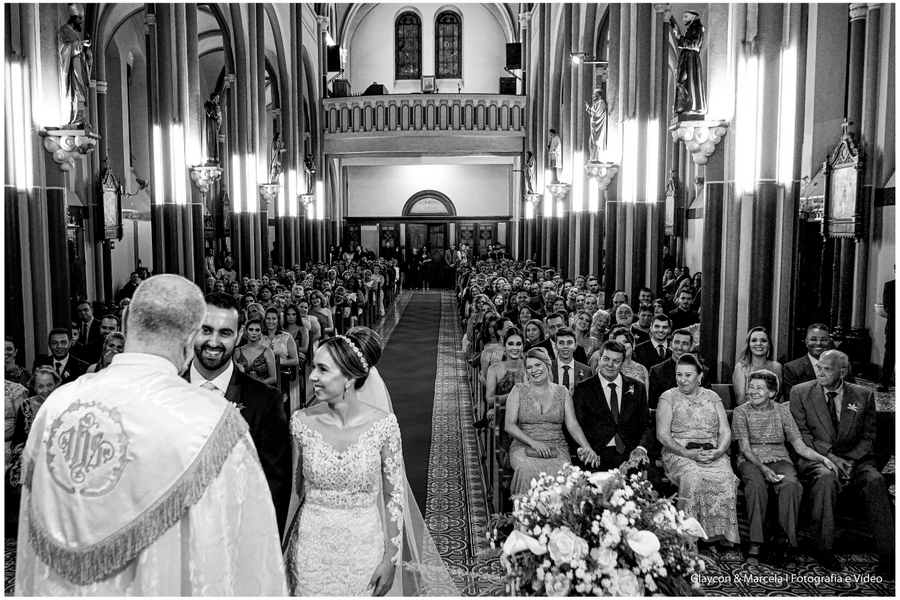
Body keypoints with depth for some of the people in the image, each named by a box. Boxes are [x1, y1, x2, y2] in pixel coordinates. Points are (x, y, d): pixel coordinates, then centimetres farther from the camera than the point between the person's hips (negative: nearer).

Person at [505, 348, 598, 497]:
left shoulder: (562, 392, 13)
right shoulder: (519, 391, 7)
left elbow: (572, 424, 4)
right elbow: (509, 425, 0)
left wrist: (586, 446, -15)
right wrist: (533, 442, -15)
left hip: (557, 449, 1)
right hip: (524, 448, -1)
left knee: (561, 473, -32)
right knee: (529, 471, -35)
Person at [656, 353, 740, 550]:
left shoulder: (712, 398, 16)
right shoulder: (669, 397, 7)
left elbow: (725, 431, 9)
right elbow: (662, 434, -3)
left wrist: (719, 451, -12)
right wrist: (688, 453, -15)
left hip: (713, 454, 3)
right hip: (679, 453, -2)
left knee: (726, 479, -29)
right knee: (693, 477, -34)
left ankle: (723, 535, -19)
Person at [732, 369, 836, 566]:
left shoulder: (782, 411, 9)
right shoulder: (741, 412, 2)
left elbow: (800, 446, 6)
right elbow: (745, 448, -6)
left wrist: (823, 458, -12)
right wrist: (763, 468, -22)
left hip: (779, 459, 2)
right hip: (751, 460, -2)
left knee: (792, 485, -32)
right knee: (757, 485, -35)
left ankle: (783, 537, -24)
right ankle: (755, 544, -31)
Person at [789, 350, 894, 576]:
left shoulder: (864, 396, 9)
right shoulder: (801, 392, 3)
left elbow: (868, 437, 7)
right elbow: (801, 434, -1)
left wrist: (849, 459, -11)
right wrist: (829, 456, -15)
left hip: (855, 459, 2)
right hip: (816, 458, -2)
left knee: (875, 480, -30)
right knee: (826, 477, -35)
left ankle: (886, 555, -25)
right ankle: (824, 549, -27)